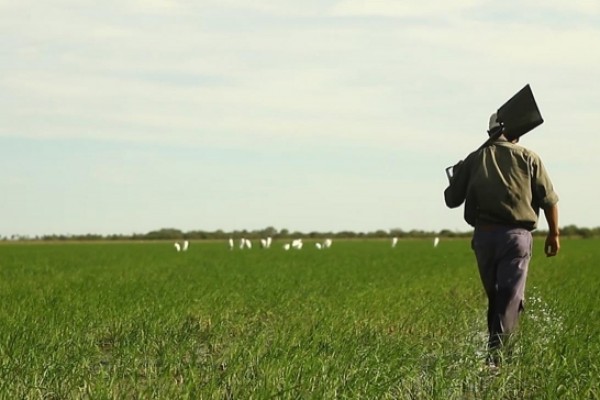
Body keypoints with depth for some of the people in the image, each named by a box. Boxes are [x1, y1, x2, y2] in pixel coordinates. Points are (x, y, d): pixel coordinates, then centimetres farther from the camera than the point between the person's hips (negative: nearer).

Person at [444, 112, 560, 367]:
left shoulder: (474, 159, 9)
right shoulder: (528, 158, 4)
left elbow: (451, 200, 10)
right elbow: (549, 200, 2)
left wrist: (459, 173, 29)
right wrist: (553, 234, 14)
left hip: (483, 235, 3)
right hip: (516, 235, -3)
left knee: (494, 296, 17)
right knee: (510, 297, -5)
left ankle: (496, 347, 21)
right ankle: (495, 351, -18)